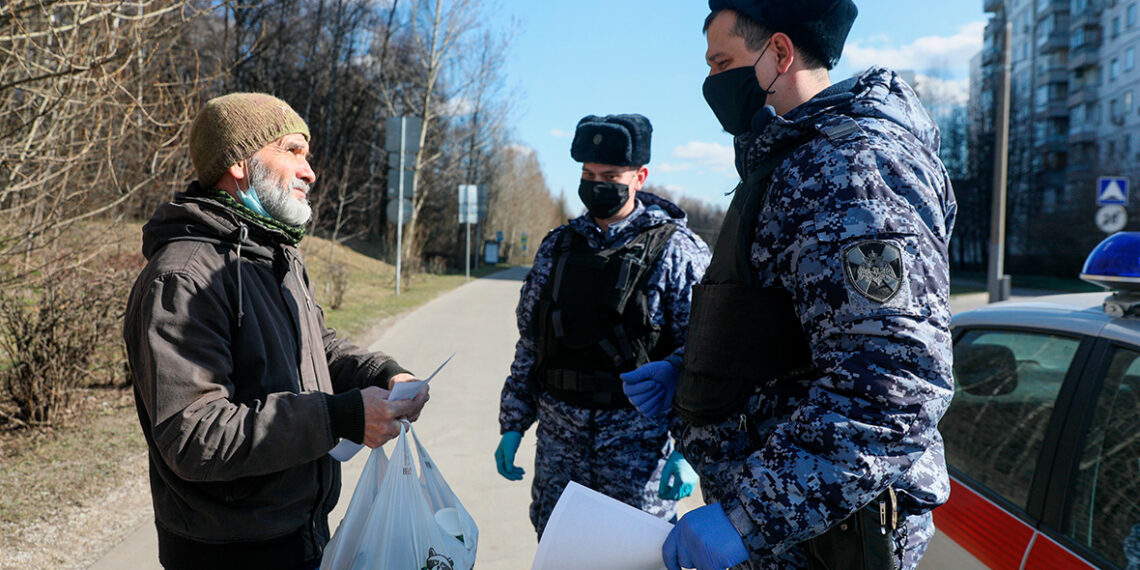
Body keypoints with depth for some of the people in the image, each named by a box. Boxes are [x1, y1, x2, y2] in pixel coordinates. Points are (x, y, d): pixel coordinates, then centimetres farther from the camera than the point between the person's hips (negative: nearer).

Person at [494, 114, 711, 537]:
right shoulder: (557, 246, 8)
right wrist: (513, 425, 10)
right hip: (558, 434, 4)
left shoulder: (676, 251, -6)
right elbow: (530, 342, 12)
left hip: (637, 438, -4)